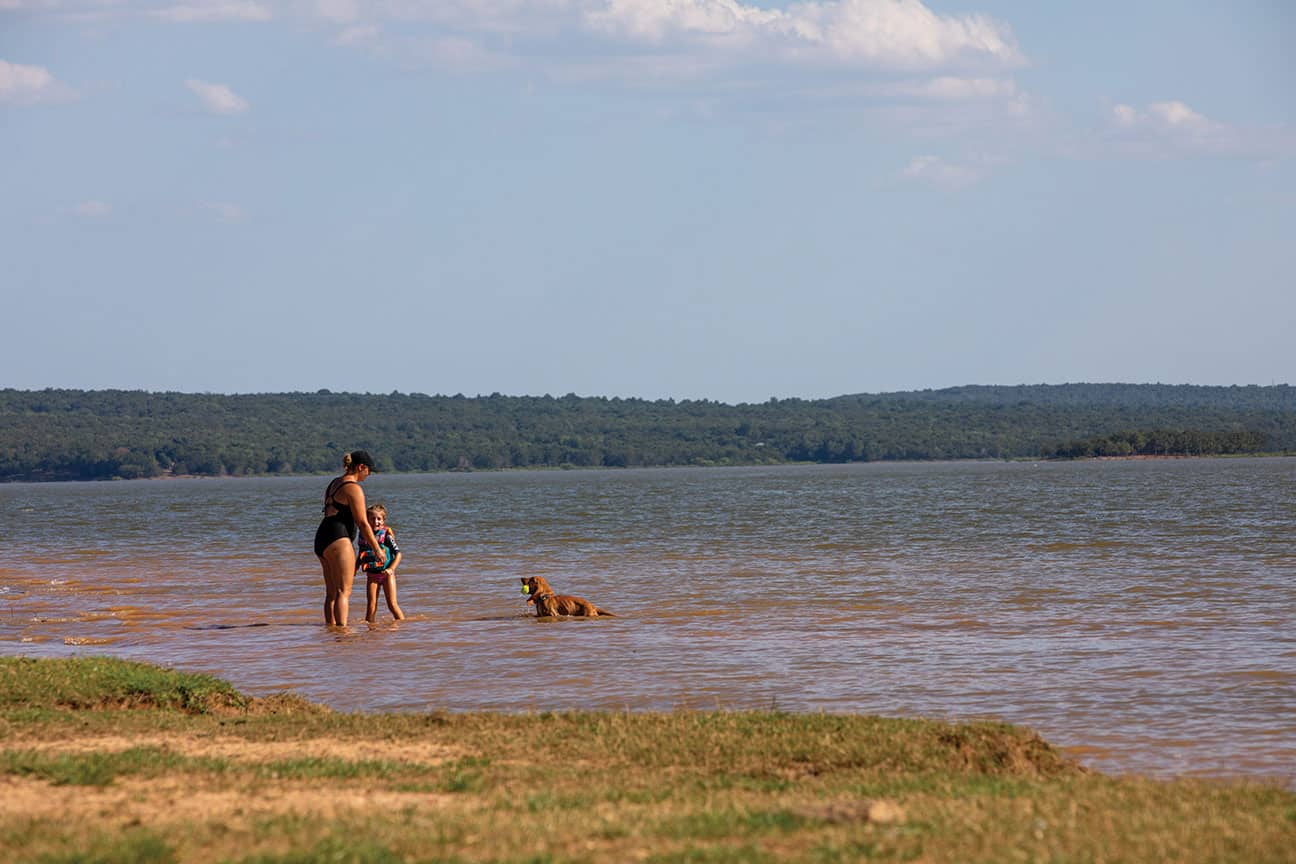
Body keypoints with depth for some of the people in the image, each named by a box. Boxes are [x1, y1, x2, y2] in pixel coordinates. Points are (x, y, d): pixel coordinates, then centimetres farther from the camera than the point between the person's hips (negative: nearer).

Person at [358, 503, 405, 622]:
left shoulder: (386, 534, -7)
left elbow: (398, 554, -8)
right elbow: (361, 556, 17)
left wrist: (391, 569, -20)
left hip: (386, 573, -3)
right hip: (372, 575, 3)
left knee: (392, 604, -3)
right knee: (371, 606, -1)